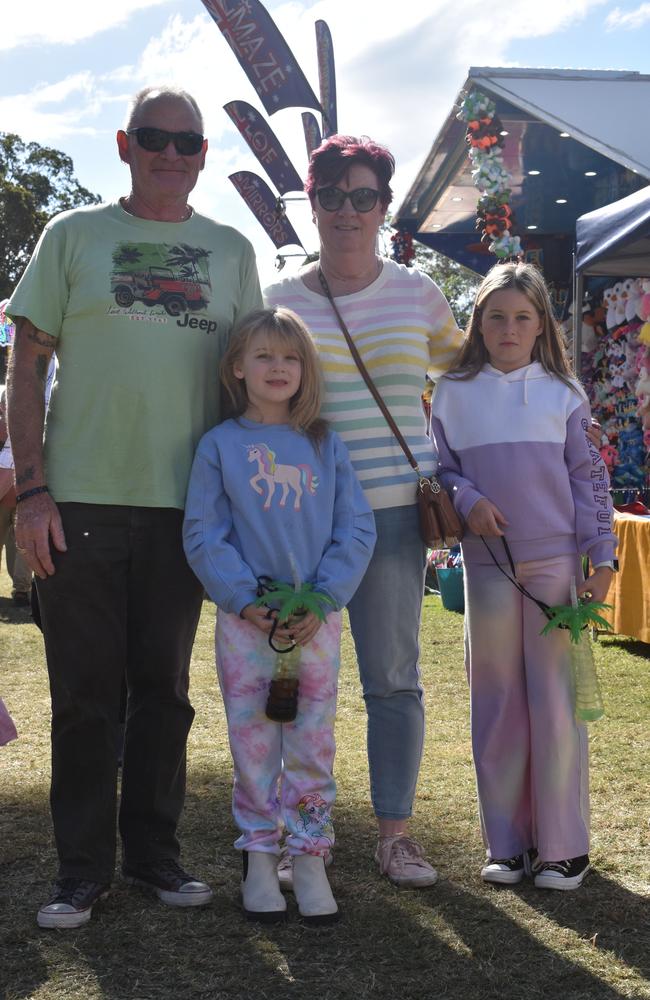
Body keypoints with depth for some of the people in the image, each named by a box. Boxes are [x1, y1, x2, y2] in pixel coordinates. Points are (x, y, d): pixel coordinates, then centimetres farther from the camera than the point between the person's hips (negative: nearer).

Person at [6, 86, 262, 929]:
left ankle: (154, 854, 24)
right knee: (85, 694, 3)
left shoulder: (231, 251, 11)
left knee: (164, 691, 10)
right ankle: (83, 868, 16)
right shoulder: (74, 235, 4)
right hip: (81, 502, -2)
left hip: (185, 504, 2)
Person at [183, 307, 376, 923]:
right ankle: (258, 856, 16)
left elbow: (357, 530, 3)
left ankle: (310, 858, 15)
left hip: (319, 618, 1)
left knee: (313, 745, 5)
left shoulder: (326, 444, 7)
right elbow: (202, 535, -2)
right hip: (245, 619, -1)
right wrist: (247, 600, -13)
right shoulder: (219, 445, 2)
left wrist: (323, 600, -10)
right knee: (253, 743, 5)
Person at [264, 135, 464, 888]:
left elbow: (460, 364, 25)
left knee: (394, 677, 2)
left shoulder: (416, 293, 8)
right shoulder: (278, 301, 6)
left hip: (392, 508, 0)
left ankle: (394, 834, 14)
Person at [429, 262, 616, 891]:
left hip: (556, 561, -1)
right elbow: (441, 468, 10)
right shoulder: (453, 393, 6)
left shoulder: (562, 392, 4)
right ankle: (507, 843, 18)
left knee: (556, 701, 0)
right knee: (496, 702, 7)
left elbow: (589, 478, 4)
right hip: (487, 563, 1)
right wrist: (467, 501, -11)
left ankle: (563, 845, 11)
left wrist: (601, 555, -2)